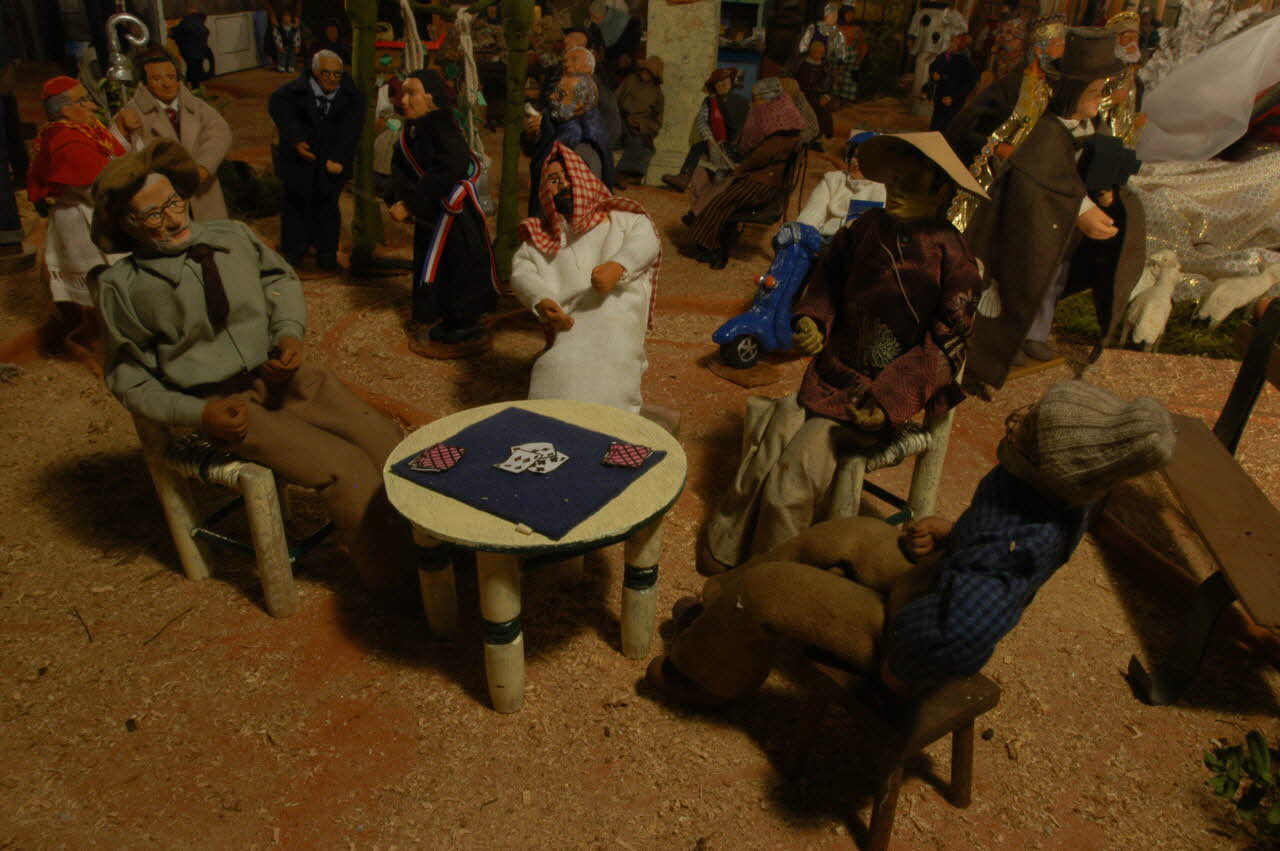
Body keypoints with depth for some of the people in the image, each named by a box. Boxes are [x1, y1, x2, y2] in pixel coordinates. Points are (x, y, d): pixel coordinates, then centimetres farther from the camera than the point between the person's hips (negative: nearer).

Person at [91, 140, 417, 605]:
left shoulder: (232, 235, 6)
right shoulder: (123, 286, -4)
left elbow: (281, 278, 22)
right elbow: (128, 378, 3)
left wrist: (290, 331, 2)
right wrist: (198, 414, -11)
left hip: (286, 373, 5)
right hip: (226, 405, -5)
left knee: (385, 438, -16)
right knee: (346, 468, -22)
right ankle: (403, 589, -10)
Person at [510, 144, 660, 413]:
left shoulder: (617, 216, 28)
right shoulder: (540, 235, 34)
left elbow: (645, 238, 8)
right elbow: (522, 270, 15)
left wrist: (618, 266, -16)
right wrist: (541, 301, -10)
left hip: (617, 307, -1)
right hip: (572, 318, 2)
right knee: (561, 366, -32)